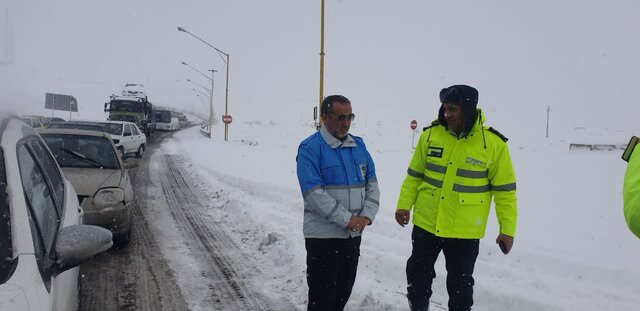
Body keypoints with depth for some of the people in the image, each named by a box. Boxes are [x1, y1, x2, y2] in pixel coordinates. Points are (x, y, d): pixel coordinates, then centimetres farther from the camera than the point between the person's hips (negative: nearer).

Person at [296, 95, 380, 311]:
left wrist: (367, 216, -7)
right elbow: (314, 193, -19)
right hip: (323, 235, -6)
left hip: (353, 235, 6)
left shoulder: (358, 145, 8)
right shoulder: (310, 148, -11)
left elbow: (372, 183, 9)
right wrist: (347, 219, -20)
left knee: (343, 293, 18)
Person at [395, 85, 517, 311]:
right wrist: (404, 205, 1)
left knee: (460, 285, 11)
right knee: (418, 276, 15)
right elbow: (414, 175, 7)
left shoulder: (493, 143, -10)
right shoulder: (431, 134, -3)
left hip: (465, 232, -2)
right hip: (425, 224, 3)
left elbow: (504, 190, -5)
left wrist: (507, 229, -6)